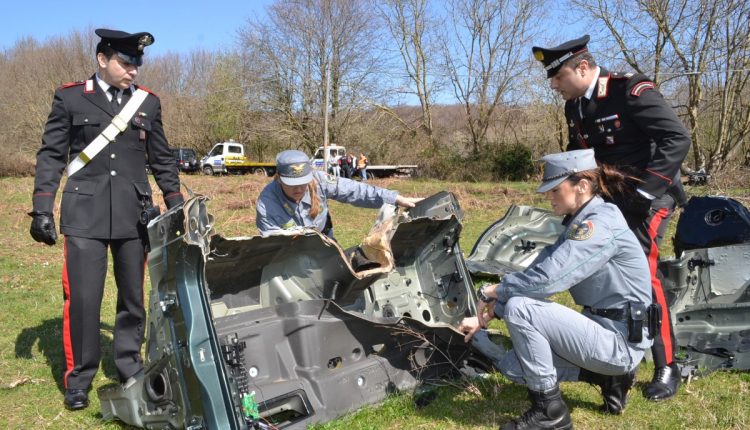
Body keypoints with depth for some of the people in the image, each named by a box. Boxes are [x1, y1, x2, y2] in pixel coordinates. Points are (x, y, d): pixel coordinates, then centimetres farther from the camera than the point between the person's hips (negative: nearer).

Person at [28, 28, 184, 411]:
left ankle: (129, 367, 27)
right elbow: (51, 156, 3)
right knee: (82, 299, -3)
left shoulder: (149, 102, 9)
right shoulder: (69, 97, 3)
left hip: (133, 215, 3)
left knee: (133, 296, 10)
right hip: (84, 214, -2)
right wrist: (42, 208, -3)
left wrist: (177, 206, 9)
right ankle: (78, 377, 15)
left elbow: (161, 159, 13)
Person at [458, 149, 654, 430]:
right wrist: (485, 318, 4)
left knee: (519, 308, -21)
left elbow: (545, 279, -30)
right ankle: (608, 376, 11)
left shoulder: (601, 223, -21)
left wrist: (492, 291, -12)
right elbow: (536, 271, 7)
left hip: (618, 341, -10)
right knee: (513, 366, 8)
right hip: (602, 329, 10)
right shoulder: (581, 223, 9)